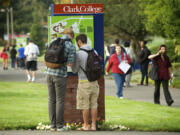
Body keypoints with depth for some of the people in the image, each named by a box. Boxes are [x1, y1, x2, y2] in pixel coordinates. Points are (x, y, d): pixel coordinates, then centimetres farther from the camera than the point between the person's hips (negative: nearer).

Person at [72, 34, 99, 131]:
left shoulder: (79, 54, -14)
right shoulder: (94, 52, 5)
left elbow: (75, 70, -4)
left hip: (84, 82, -6)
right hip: (94, 81, 6)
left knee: (85, 105, 2)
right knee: (93, 104, 9)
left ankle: (85, 126, 6)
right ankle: (93, 125, 10)